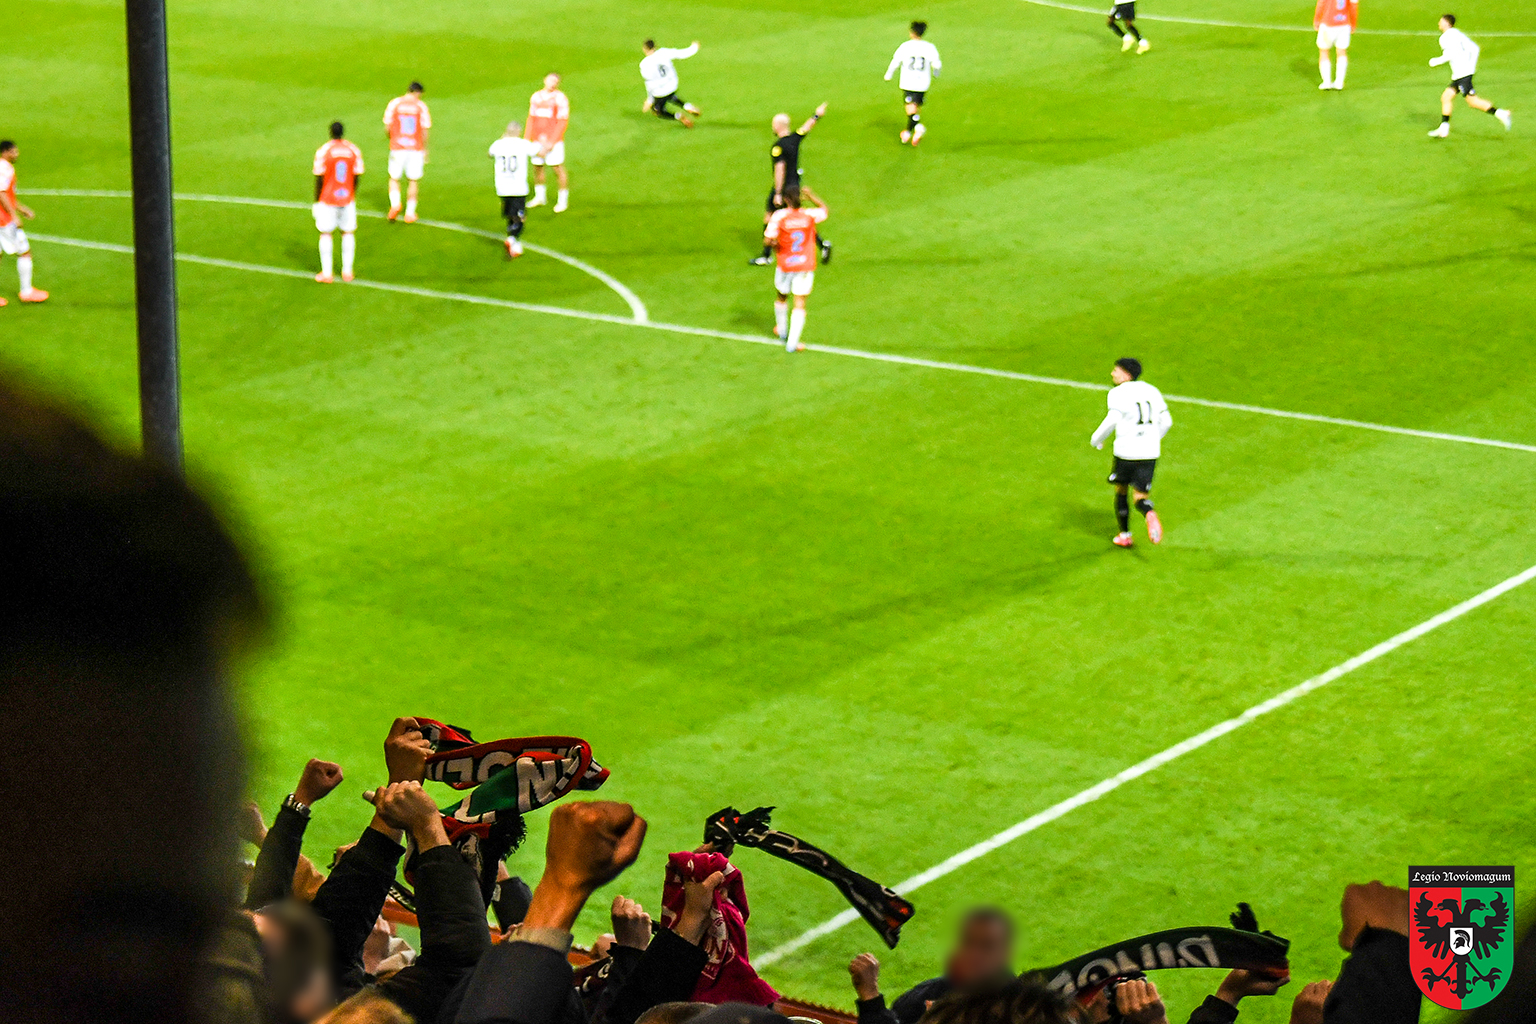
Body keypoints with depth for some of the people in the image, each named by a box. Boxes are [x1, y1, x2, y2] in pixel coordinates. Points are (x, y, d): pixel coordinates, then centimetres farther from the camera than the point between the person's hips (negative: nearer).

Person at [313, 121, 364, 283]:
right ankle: (347, 271, 14)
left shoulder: (323, 152, -11)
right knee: (348, 233, 13)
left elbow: (319, 179, -10)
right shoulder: (354, 151, -2)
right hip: (347, 200, 3)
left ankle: (326, 274, 4)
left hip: (327, 200, -3)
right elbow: (357, 177, 2)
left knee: (326, 234, 5)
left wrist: (316, 201, 0)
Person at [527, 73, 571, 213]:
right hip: (538, 140, 5)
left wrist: (551, 142, -17)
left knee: (558, 169, -3)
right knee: (537, 167, 11)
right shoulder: (536, 97, 9)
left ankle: (563, 200, 8)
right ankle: (540, 197, 28)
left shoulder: (560, 99, -9)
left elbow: (562, 122, -12)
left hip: (554, 140, -5)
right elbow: (531, 119, 16)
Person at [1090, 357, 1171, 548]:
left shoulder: (1119, 393, -5)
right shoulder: (1152, 391, 13)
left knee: (1120, 491, 20)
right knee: (1140, 497, 6)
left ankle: (1124, 535, 26)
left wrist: (1097, 439, 0)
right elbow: (1166, 421, 17)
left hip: (1126, 452, -4)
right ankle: (1149, 513, -29)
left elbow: (1112, 420, -17)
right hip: (1150, 453, 4)